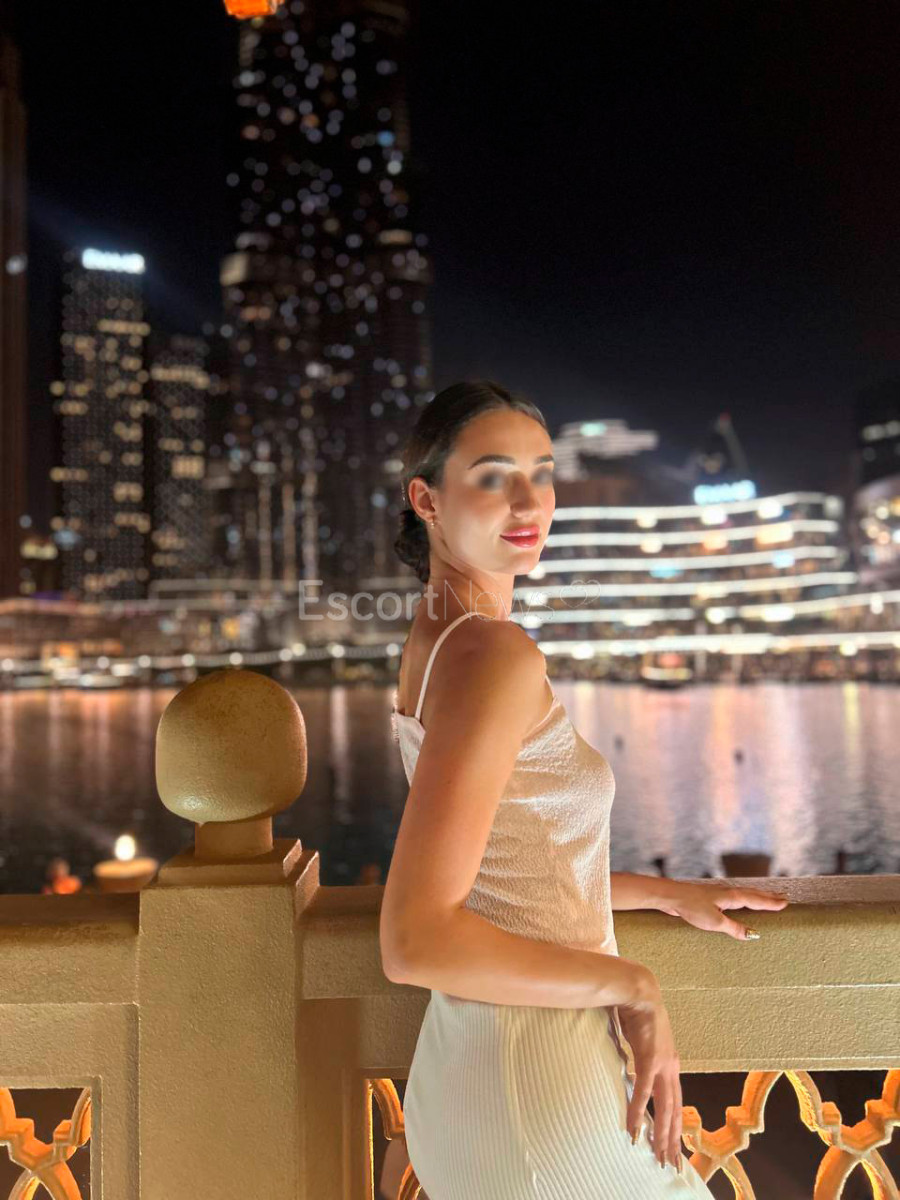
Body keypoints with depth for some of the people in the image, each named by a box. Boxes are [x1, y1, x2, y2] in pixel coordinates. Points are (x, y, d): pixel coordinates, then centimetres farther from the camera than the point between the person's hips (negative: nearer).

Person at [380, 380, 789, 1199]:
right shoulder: (496, 652, -23)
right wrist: (633, 986, -17)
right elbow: (415, 940, -27)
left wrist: (667, 893, 15)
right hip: (539, 1093, -9)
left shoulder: (432, 641, 6)